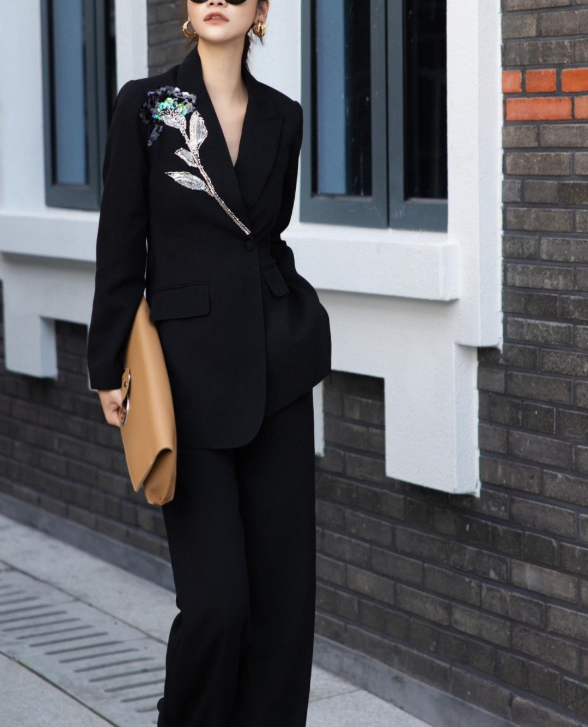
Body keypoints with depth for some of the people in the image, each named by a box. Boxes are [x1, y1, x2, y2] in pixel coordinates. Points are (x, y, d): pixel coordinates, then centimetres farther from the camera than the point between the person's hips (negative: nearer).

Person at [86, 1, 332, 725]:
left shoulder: (281, 115, 9)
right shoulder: (145, 104, -2)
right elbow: (120, 245, -2)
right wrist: (109, 368, -2)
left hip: (279, 366, 4)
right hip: (190, 368, -4)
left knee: (286, 581, 4)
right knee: (217, 596, -7)